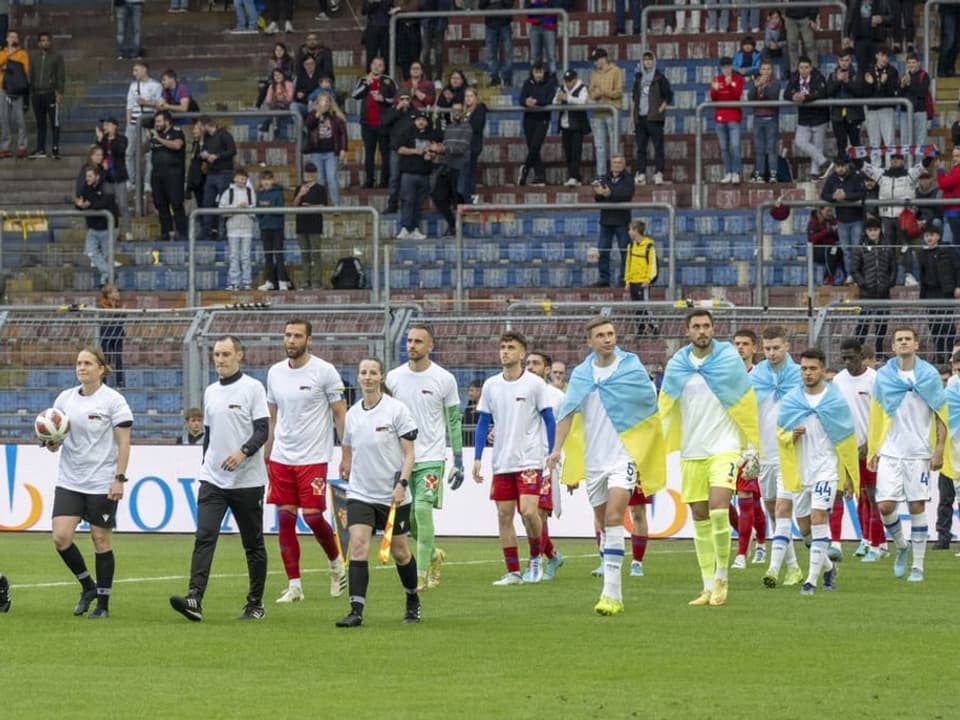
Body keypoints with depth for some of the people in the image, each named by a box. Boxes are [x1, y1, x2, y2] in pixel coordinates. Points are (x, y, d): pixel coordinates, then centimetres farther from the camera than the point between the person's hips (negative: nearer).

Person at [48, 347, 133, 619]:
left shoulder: (113, 400, -6)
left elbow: (124, 443, -7)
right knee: (61, 537, -8)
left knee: (101, 540, 1)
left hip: (102, 483, -4)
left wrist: (119, 479, -13)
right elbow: (54, 442, 13)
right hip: (69, 481, 4)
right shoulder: (65, 398, 7)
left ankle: (103, 604, 11)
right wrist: (51, 442, -11)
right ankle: (88, 586, 15)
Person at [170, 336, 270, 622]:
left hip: (247, 480, -4)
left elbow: (262, 430, -11)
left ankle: (255, 603, 17)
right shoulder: (211, 391, 13)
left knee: (253, 544, 6)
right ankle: (194, 600, -23)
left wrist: (243, 452, -27)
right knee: (204, 536, -12)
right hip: (213, 480, 4)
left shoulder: (252, 388, -5)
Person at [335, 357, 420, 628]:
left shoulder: (396, 410, -7)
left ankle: (413, 602, 33)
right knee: (358, 547, -14)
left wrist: (402, 484, -17)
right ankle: (356, 610, -18)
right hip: (360, 494, 3)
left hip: (393, 495, -3)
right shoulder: (352, 414, 6)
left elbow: (409, 453, -7)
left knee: (399, 552, 9)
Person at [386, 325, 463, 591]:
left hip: (431, 456, -4)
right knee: (407, 518, 5)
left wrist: (459, 461, 1)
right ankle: (434, 556, 32)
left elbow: (454, 421, 3)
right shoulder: (393, 378, 5)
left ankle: (421, 574, -14)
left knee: (423, 509, -17)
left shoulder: (444, 379, -3)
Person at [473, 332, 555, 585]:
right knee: (504, 516, 2)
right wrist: (477, 458, 5)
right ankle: (513, 572, 9)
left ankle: (535, 558, 8)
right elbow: (483, 423, 11)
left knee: (528, 511, -16)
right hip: (501, 462, 4)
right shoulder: (491, 385, 6)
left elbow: (549, 420, 0)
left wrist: (553, 453, -5)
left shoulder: (534, 384, -4)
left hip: (530, 460, -4)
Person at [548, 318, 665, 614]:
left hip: (623, 454, -4)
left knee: (613, 518, -19)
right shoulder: (580, 374, 6)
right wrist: (557, 449, -4)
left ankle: (610, 593, -22)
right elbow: (568, 411, 7)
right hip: (593, 459, 4)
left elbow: (652, 406, 5)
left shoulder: (631, 366, -2)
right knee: (603, 524, 10)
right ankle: (615, 593, 20)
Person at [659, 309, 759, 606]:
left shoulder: (729, 360, -2)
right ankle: (708, 587, 11)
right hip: (691, 453, 4)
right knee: (700, 518, 5)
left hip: (724, 448, -4)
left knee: (718, 511, -19)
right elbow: (665, 410, 13)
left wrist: (750, 448, 2)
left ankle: (721, 579, -6)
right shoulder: (676, 365, 5)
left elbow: (747, 406, 2)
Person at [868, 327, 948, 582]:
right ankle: (901, 546, 22)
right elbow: (876, 415, 12)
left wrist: (939, 449, -6)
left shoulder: (929, 375, -1)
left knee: (917, 508, -1)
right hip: (890, 452, 2)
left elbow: (941, 414, 2)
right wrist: (873, 450, 8)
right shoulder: (883, 376, 4)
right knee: (885, 506, -6)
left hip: (919, 453, -2)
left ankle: (918, 567, 7)